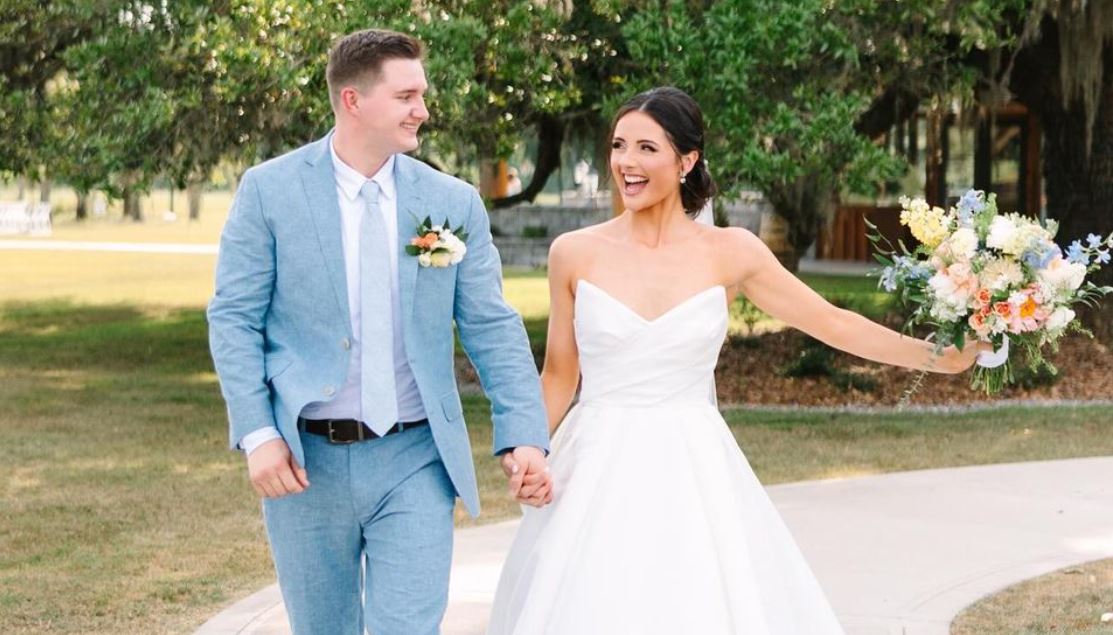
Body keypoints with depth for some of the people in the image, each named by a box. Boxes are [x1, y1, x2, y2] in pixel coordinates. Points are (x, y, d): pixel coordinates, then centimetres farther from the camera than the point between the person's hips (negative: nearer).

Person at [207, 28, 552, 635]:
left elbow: (491, 328, 3)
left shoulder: (455, 203, 3)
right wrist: (257, 435, -12)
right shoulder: (268, 191, -3)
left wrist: (524, 435, -7)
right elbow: (233, 318, -3)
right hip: (305, 460, -1)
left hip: (414, 460, 1)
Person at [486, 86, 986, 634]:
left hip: (693, 475, 0)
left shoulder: (729, 252, 0)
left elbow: (831, 323, 3)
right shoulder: (575, 253, 0)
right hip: (598, 474, 0)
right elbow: (559, 374, 7)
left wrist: (938, 356, -3)